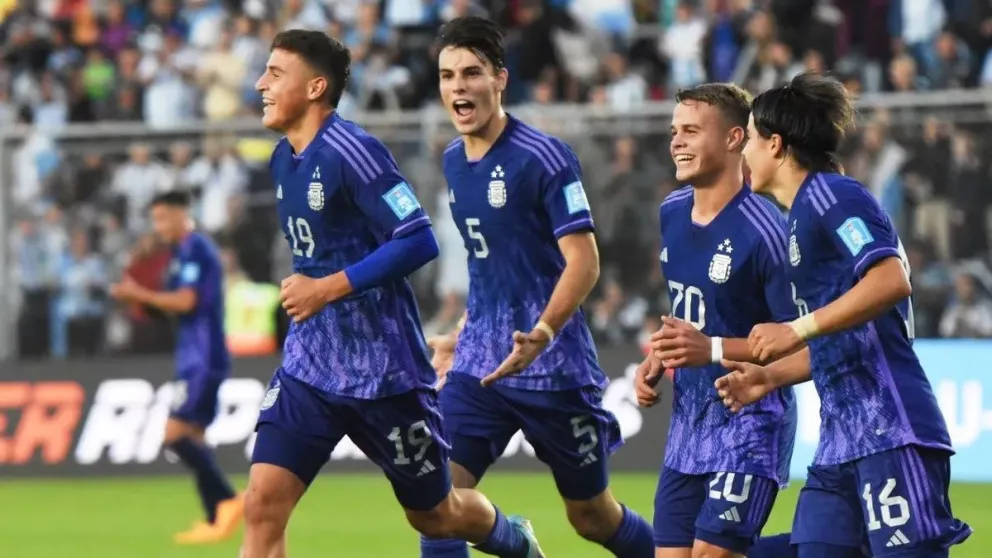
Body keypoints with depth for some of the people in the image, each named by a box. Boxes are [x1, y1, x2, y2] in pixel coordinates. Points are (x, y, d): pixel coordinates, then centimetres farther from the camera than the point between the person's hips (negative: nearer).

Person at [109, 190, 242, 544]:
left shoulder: (196, 250, -13)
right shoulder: (183, 251, 18)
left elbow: (185, 301, -20)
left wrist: (139, 294, -11)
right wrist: (140, 297, 6)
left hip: (203, 360, -10)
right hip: (195, 359, 10)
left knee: (176, 434, -14)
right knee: (192, 437, 7)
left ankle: (227, 500, -12)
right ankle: (216, 521, 5)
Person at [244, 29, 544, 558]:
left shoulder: (351, 151, -17)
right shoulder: (282, 160, 8)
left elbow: (419, 241, -23)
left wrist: (327, 289, -23)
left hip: (383, 370, -7)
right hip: (308, 368, 7)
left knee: (434, 514, 12)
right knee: (262, 505, -13)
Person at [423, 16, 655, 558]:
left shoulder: (544, 157, -13)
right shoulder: (454, 161, 9)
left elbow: (583, 262, -17)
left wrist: (542, 334, -31)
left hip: (552, 366, -6)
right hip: (479, 364, 6)